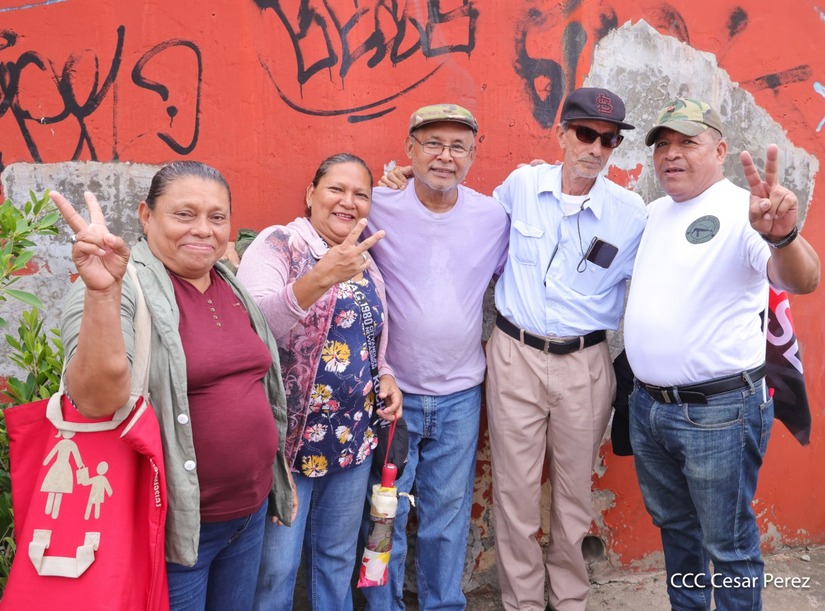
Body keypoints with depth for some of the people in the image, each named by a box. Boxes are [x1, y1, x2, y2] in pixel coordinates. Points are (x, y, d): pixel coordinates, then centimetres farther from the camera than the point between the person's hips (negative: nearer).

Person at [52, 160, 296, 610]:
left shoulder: (234, 287, 6)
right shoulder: (126, 290, -15)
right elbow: (96, 400, -31)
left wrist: (281, 476, 18)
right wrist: (103, 291, -42)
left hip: (251, 509, 7)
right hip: (175, 523, -6)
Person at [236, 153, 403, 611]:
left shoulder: (366, 263, 10)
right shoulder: (277, 244, -9)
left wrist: (385, 377, 2)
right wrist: (321, 277, -40)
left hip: (352, 439, 6)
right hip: (287, 437, -6)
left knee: (337, 560, 19)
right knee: (275, 569, 4)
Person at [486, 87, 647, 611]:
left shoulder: (631, 212, -5)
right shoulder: (521, 185, -1)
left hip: (586, 364, 0)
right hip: (515, 355, 1)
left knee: (575, 490, 13)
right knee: (516, 489, 5)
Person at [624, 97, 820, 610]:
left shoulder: (742, 211, -14)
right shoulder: (655, 212, 8)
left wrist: (783, 237, -51)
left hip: (718, 412, -7)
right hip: (648, 404, 7)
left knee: (728, 545, 8)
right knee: (673, 524, 24)